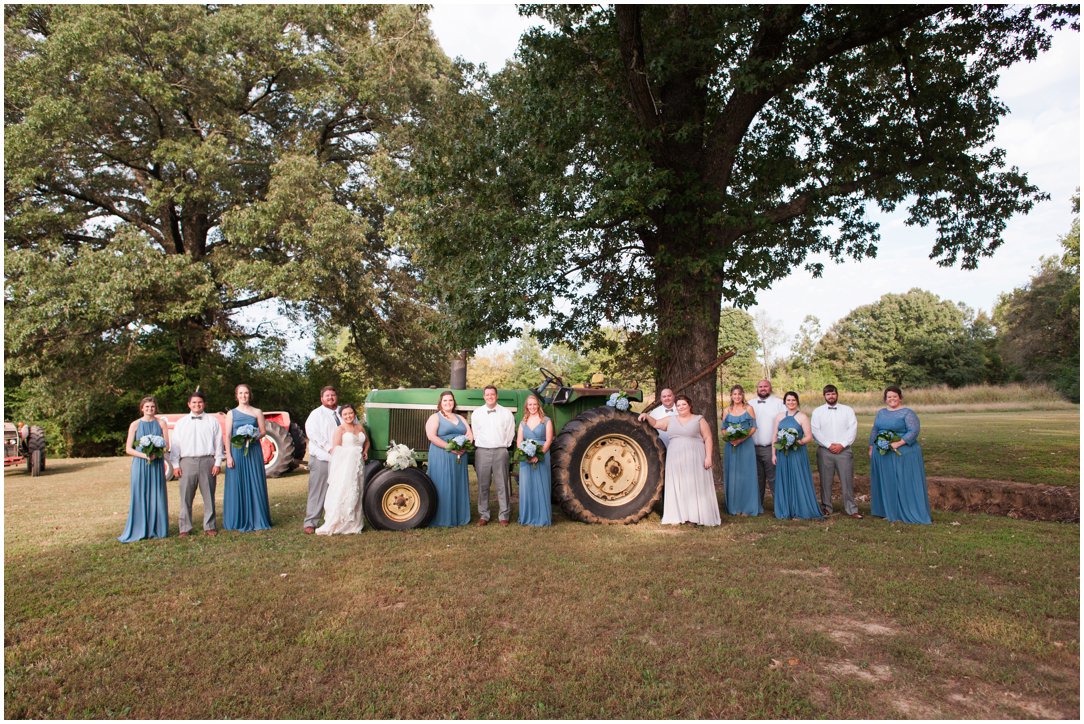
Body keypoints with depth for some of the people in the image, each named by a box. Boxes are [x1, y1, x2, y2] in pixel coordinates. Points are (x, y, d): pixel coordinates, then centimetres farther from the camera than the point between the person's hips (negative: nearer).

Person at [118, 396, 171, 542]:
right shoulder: (135, 425, 3)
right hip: (140, 464, -1)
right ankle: (139, 530, 6)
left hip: (157, 464, 1)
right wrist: (144, 455, -15)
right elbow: (128, 449, 0)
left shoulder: (161, 423, 6)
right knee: (140, 497, 0)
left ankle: (157, 529, 10)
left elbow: (167, 446, 4)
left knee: (157, 496, 3)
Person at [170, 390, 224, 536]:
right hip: (187, 462, 1)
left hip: (207, 461, -1)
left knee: (209, 496, 4)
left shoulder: (212, 420, 8)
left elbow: (218, 442, 5)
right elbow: (174, 444, 9)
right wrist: (175, 465, 2)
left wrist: (217, 462, -1)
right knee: (186, 497, 2)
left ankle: (210, 526, 12)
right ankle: (185, 527, 11)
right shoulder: (181, 423, 11)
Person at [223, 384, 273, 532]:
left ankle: (256, 519, 9)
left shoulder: (257, 412, 8)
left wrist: (254, 437, -15)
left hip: (253, 452, 0)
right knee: (237, 485, 1)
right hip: (236, 451, 0)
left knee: (255, 484, 1)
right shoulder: (231, 413, 7)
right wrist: (228, 456, -6)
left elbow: (263, 431, 7)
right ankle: (238, 521, 10)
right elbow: (228, 436, 3)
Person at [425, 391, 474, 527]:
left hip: (459, 458, 6)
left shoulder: (460, 418, 17)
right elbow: (432, 437, -14)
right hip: (441, 458, -5)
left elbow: (470, 434, 10)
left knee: (459, 486, 8)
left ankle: (460, 517, 15)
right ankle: (441, 519, 1)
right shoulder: (435, 417, 0)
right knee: (443, 487, -5)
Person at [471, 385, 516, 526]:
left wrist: (503, 446, 8)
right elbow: (475, 433, 12)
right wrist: (479, 446, 9)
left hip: (500, 451, -1)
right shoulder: (476, 413, 8)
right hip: (482, 451, 1)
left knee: (502, 485, 0)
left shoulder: (506, 413, 4)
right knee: (483, 485, 4)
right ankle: (483, 515, 12)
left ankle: (504, 515, 6)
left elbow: (510, 433, 8)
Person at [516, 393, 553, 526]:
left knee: (541, 487, -1)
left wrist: (538, 456, -17)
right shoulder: (523, 423, 13)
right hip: (526, 459, 3)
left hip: (541, 458, -3)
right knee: (526, 487, 3)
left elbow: (548, 440, -5)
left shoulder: (546, 421, 3)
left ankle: (543, 517, 5)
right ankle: (527, 517, 11)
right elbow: (519, 441, 7)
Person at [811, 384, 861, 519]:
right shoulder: (817, 412, 5)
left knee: (847, 480, 0)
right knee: (825, 481, 5)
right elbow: (815, 431, -2)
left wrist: (842, 444, -11)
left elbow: (853, 429, -1)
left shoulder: (848, 410, 7)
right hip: (824, 451, 0)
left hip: (844, 450, 0)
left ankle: (851, 509, 8)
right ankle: (826, 507, 15)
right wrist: (829, 445, -11)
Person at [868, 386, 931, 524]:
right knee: (886, 484, 10)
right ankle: (889, 512, 19)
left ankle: (909, 513, 7)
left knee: (905, 483, 0)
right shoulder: (881, 412, 12)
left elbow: (914, 431, -16)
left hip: (903, 455, -6)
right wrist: (871, 449, 11)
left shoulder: (907, 413, -6)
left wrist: (899, 443, -24)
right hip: (882, 455, 6)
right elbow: (874, 431, 16)